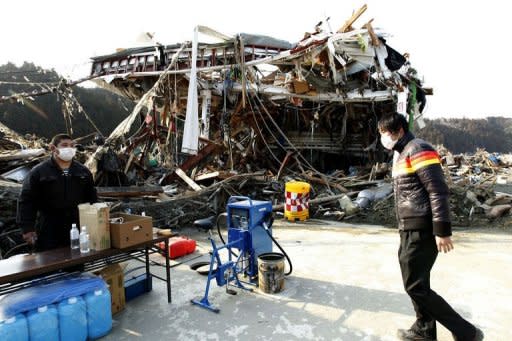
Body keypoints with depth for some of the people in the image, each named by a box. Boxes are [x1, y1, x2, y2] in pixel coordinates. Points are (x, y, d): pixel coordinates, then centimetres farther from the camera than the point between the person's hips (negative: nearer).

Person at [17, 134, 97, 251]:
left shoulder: (83, 171, 9)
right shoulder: (38, 172, -3)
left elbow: (92, 199, 14)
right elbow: (26, 201, -4)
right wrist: (27, 228, -9)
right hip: (49, 233, -3)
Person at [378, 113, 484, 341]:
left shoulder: (418, 149, -14)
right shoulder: (401, 154, 16)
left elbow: (438, 191, -19)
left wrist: (442, 231, -21)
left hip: (421, 230, -10)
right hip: (410, 229, 10)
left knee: (415, 286, -4)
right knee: (416, 282, 16)